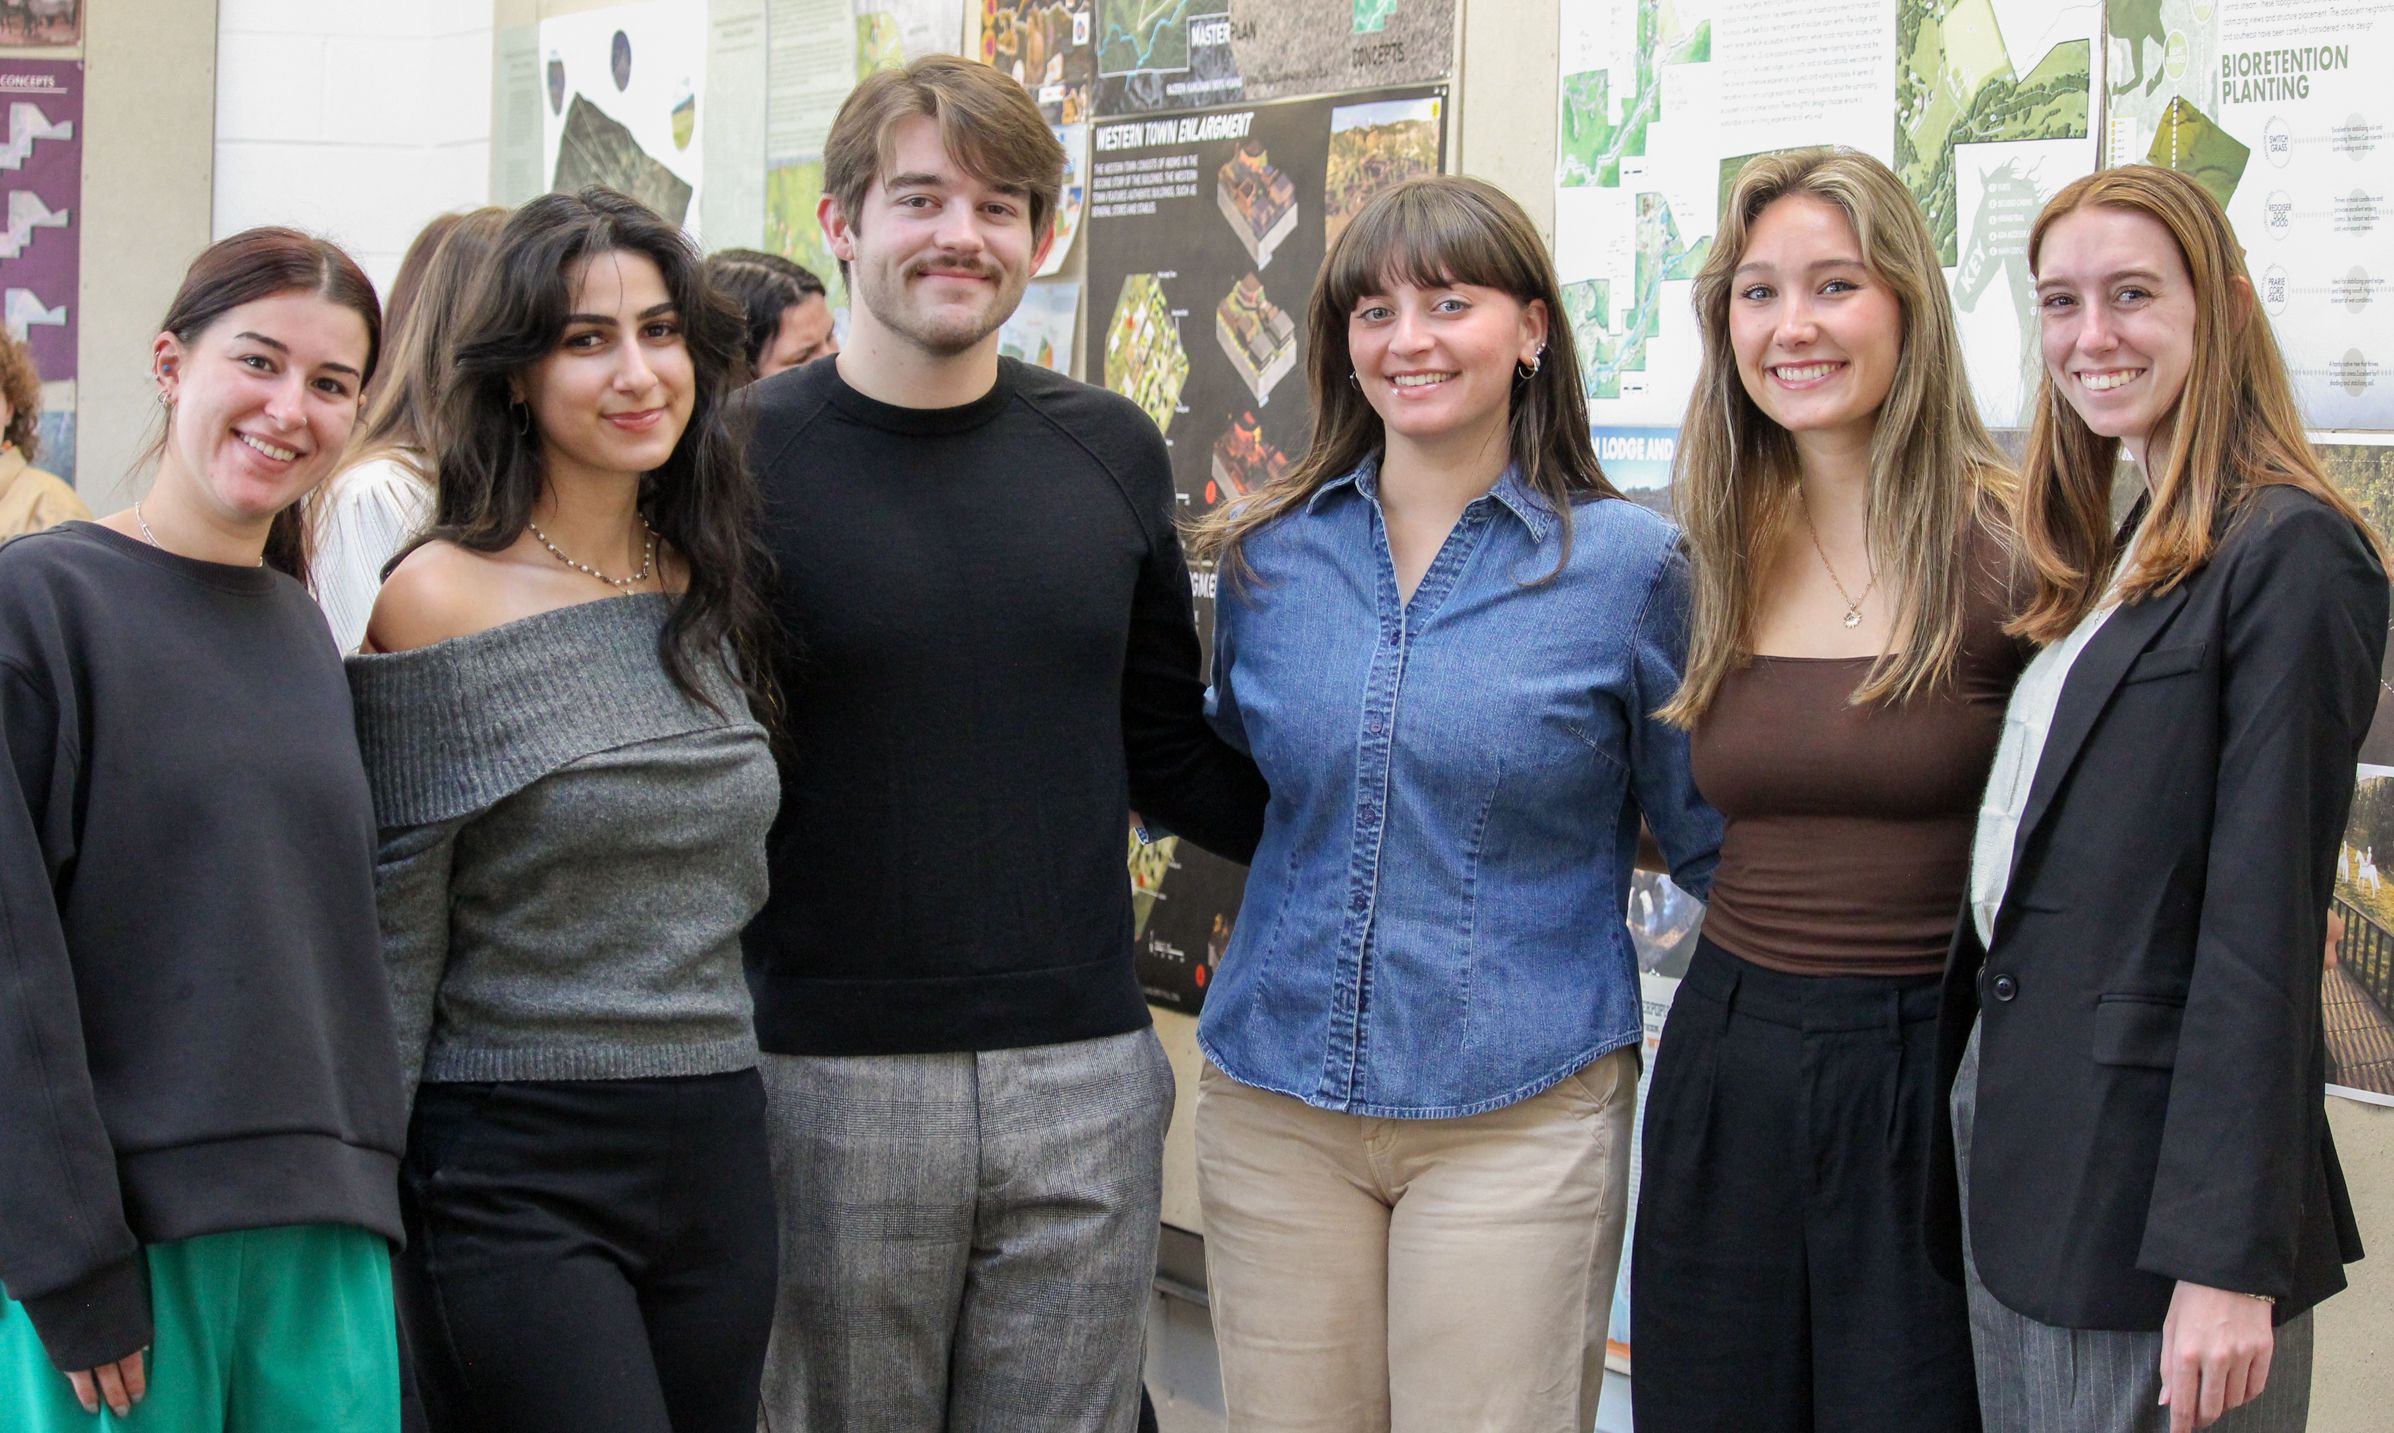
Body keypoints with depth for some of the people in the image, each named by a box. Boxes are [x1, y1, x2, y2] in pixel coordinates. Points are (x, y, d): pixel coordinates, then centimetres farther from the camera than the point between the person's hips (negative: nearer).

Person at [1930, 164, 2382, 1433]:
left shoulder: (2288, 555, -12)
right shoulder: (2114, 555, 15)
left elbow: (2265, 921, -17)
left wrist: (2227, 1258, -19)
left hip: (2146, 1173, -8)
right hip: (2015, 1157, 8)